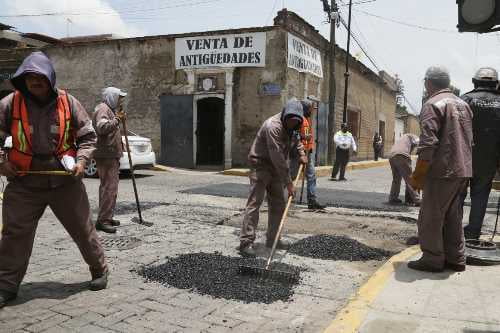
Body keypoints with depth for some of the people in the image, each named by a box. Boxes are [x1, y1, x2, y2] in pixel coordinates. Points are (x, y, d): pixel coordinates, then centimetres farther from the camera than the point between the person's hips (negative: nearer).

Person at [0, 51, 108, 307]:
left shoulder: (68, 103, -2)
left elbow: (88, 137, 5)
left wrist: (81, 161, -10)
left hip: (65, 181, 0)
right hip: (24, 183, 0)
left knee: (83, 228, 8)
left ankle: (100, 270, 28)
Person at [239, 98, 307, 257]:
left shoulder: (291, 126, 1)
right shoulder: (273, 126, -26)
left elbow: (295, 138, 28)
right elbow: (277, 157, -30)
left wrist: (301, 153, 11)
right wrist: (288, 183, -28)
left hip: (275, 167, 9)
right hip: (260, 165, -8)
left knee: (278, 204, 9)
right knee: (254, 202, -13)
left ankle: (272, 239, 20)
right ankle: (246, 242, -12)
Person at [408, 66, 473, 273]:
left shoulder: (433, 105, -11)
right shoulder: (463, 104, 15)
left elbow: (428, 145, -19)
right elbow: (470, 141, 20)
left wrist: (417, 176, -14)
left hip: (442, 172, -8)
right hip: (463, 171, 9)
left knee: (430, 218, 1)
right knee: (453, 217, 16)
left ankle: (433, 260, 7)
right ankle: (455, 259, 23)